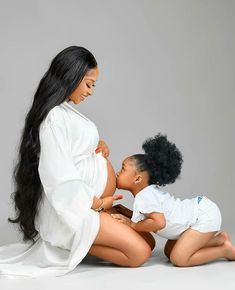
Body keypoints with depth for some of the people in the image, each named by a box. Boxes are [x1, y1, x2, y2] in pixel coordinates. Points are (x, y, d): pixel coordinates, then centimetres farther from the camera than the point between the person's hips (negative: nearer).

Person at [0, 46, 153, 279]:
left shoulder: (67, 110, 10)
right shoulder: (55, 117, -20)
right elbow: (60, 175, -23)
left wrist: (99, 146, 1)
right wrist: (96, 203, -10)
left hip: (82, 201, 10)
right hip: (68, 208, -10)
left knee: (146, 241, 8)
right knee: (139, 253, -14)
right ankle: (73, 242, -6)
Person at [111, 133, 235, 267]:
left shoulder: (144, 197, -20)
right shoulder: (151, 190, 9)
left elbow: (159, 223, -30)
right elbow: (146, 218, 14)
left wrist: (132, 225, -18)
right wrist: (123, 211, 4)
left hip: (204, 215, -10)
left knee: (179, 259, -15)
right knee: (169, 252, 14)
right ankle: (219, 238, 16)